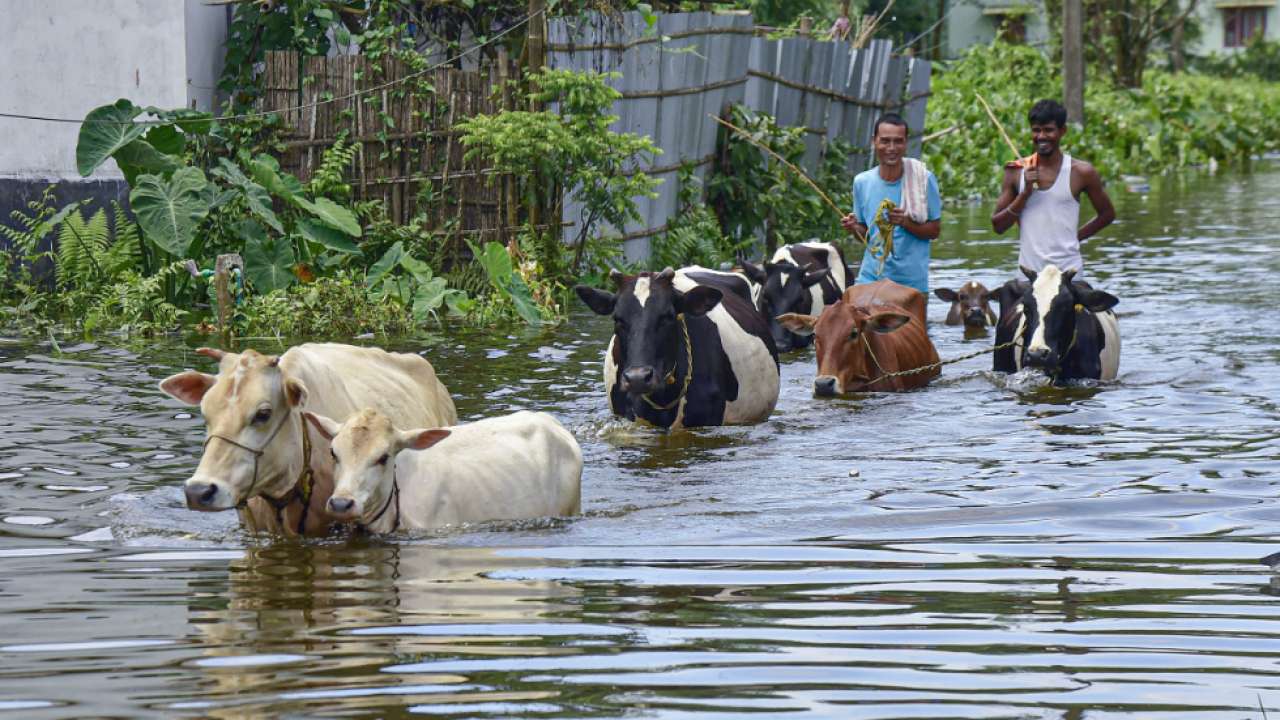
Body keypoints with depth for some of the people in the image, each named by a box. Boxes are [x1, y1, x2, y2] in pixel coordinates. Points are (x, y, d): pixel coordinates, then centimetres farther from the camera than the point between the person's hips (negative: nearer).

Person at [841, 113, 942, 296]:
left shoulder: (923, 180, -6)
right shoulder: (862, 182, 3)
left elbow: (934, 230, 0)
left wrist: (906, 222, -18)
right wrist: (854, 228, -9)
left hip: (912, 281, -2)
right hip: (871, 277, 2)